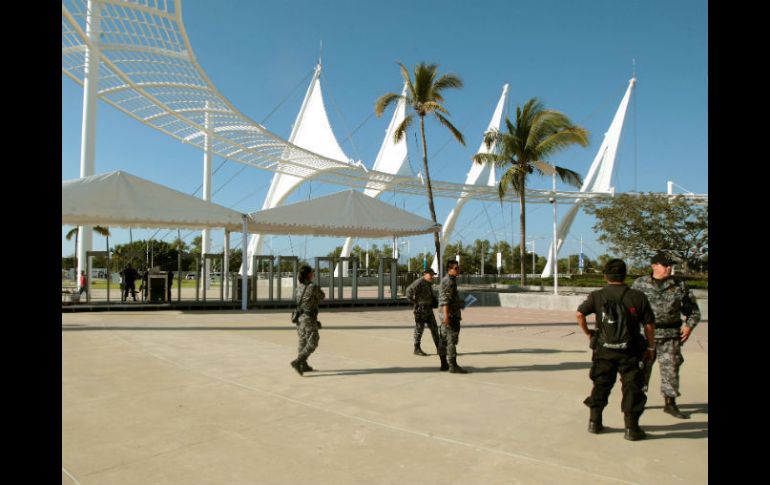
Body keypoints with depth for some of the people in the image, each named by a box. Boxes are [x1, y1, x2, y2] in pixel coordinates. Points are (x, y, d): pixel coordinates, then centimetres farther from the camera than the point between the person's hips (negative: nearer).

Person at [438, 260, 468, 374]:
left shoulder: (450, 280, 17)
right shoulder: (449, 281, -15)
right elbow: (445, 300, -22)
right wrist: (446, 315, -26)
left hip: (448, 314, 11)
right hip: (450, 314, -11)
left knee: (443, 339, 11)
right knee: (452, 340, -9)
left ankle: (444, 364, 18)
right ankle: (453, 366, -8)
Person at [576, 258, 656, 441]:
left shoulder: (597, 296, -4)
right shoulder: (638, 297, -5)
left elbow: (579, 314, -11)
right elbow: (649, 325, -2)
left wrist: (588, 333, 3)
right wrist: (650, 347, 9)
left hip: (603, 350, 2)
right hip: (629, 351, -1)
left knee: (601, 385, 14)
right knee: (632, 388, 8)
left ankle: (594, 422, 21)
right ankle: (632, 428, 11)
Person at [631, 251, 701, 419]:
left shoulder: (679, 285, 5)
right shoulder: (640, 284, 1)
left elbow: (693, 310, 13)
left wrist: (689, 325, -2)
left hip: (671, 335, 1)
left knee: (670, 368, 4)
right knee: (641, 367, 6)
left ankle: (670, 403, 16)